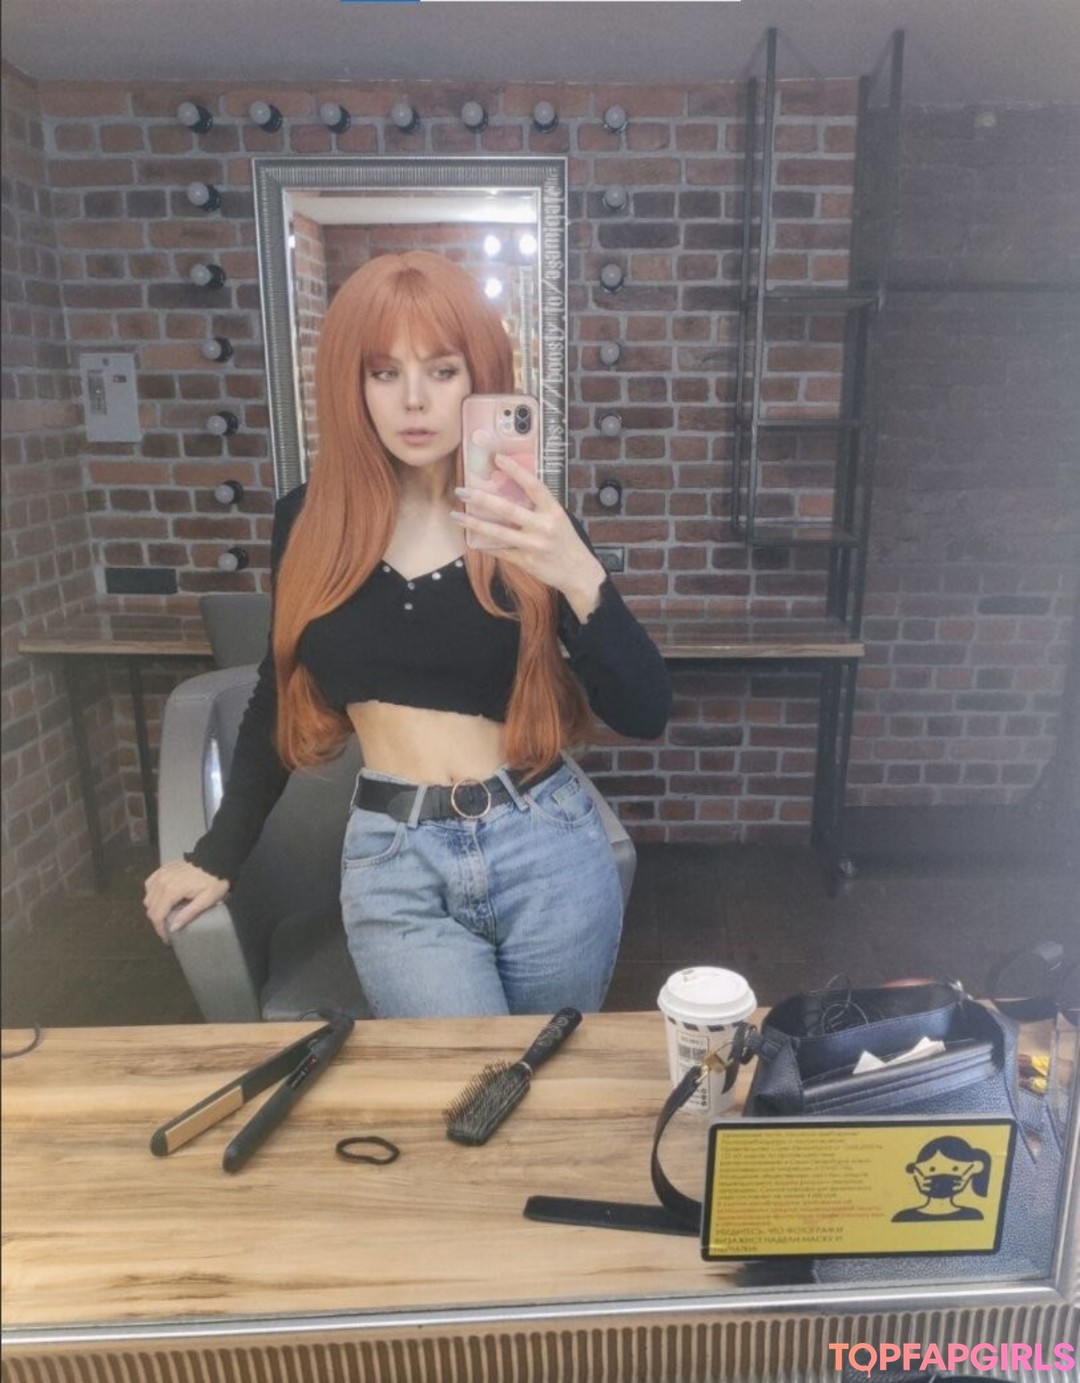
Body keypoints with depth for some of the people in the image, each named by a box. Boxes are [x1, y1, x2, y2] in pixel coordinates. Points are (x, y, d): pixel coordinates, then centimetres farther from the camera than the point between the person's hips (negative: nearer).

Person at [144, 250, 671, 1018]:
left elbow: (646, 716, -13)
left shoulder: (528, 522, -6)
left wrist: (578, 575, -30)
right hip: (395, 865, 0)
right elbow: (283, 692, 12)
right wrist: (219, 855, 16)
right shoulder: (310, 523, -1)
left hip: (548, 849, 0)